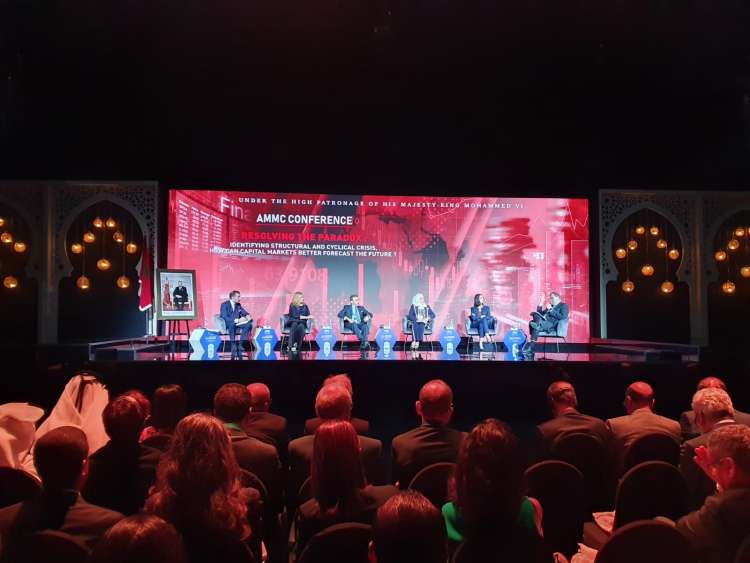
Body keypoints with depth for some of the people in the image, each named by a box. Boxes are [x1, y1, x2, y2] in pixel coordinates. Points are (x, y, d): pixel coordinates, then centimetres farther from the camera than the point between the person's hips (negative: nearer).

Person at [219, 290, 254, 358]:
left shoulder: (238, 305, 9)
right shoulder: (224, 305, -11)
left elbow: (245, 313, 12)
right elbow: (225, 318, -23)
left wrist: (247, 316, -14)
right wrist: (237, 320, -31)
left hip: (235, 324, 6)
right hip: (225, 325, -6)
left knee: (249, 324, -19)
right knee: (232, 324, -41)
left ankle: (241, 345, -20)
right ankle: (234, 347, -37)